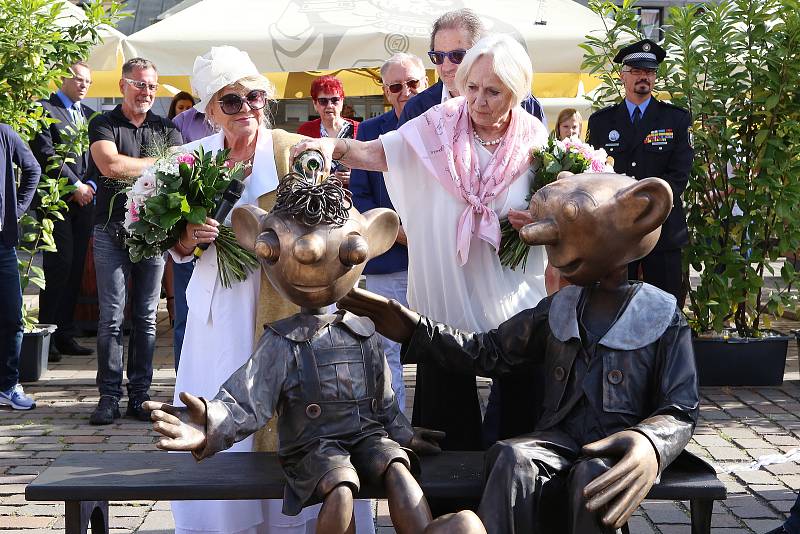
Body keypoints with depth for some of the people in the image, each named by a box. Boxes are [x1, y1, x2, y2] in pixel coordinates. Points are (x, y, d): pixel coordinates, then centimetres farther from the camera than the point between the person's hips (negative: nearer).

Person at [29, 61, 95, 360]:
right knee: (59, 265, -10)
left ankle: (65, 335, 11)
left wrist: (91, 185, -2)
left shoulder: (90, 115, 18)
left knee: (75, 268, 6)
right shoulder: (45, 109, -1)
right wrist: (75, 184, -13)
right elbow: (46, 154, -11)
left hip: (85, 199, 6)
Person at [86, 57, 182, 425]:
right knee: (111, 316, -3)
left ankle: (139, 396, 11)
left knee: (146, 317, 5)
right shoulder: (103, 125, 3)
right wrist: (157, 163, -7)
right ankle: (109, 396, 3)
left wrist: (131, 168, -17)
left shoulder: (166, 129, 12)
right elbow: (110, 165, -14)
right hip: (112, 232, -3)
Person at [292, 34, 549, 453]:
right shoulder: (440, 126, -6)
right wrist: (334, 146, -32)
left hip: (512, 301, 1)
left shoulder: (534, 141, -2)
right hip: (443, 291, 0)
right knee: (445, 405, 9)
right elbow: (375, 154, -13)